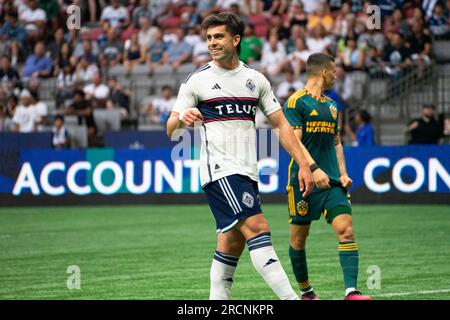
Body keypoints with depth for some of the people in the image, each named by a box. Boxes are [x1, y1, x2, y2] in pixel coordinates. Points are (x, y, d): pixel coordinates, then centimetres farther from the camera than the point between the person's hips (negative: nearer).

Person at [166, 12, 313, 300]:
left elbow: (281, 125, 14)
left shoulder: (255, 79, 12)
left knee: (233, 244, 5)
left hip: (248, 172, 5)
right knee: (257, 228, -19)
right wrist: (182, 118, -26)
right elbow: (171, 130, -2)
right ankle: (290, 298, -25)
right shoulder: (198, 80, 1)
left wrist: (303, 165, 5)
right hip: (220, 170, -5)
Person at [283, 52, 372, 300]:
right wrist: (314, 169, -25)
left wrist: (343, 173, 12)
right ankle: (306, 292, 21)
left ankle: (351, 292, -19)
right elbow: (294, 140, -14)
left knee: (346, 230, -12)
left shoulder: (331, 106, 18)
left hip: (332, 181, 6)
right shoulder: (296, 102, -5)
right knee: (299, 237, 4)